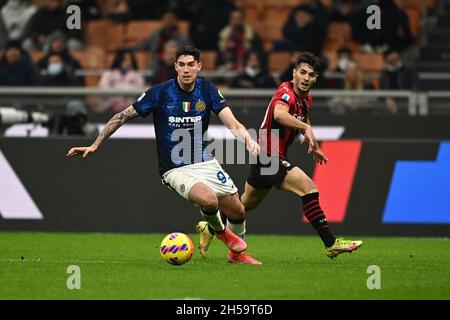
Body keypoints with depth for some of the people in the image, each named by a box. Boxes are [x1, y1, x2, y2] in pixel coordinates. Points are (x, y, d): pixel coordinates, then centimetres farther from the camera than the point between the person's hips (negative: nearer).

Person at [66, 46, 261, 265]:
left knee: (238, 213, 3)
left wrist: (248, 140, -32)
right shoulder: (159, 93, -12)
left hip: (205, 162, 4)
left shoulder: (207, 90, -3)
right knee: (209, 201, -30)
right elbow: (122, 117, -4)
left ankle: (236, 253, 36)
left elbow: (232, 123, -10)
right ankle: (219, 230, 6)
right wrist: (94, 146, -6)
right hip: (175, 170, -4)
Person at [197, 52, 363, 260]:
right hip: (269, 157, -10)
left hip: (263, 157, 10)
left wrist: (314, 146, 27)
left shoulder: (306, 98, 10)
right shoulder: (286, 92, -19)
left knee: (247, 203, 25)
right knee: (309, 188, -19)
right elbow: (279, 114, -42)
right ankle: (331, 244, -19)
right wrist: (306, 128, -50)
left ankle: (210, 227, 41)